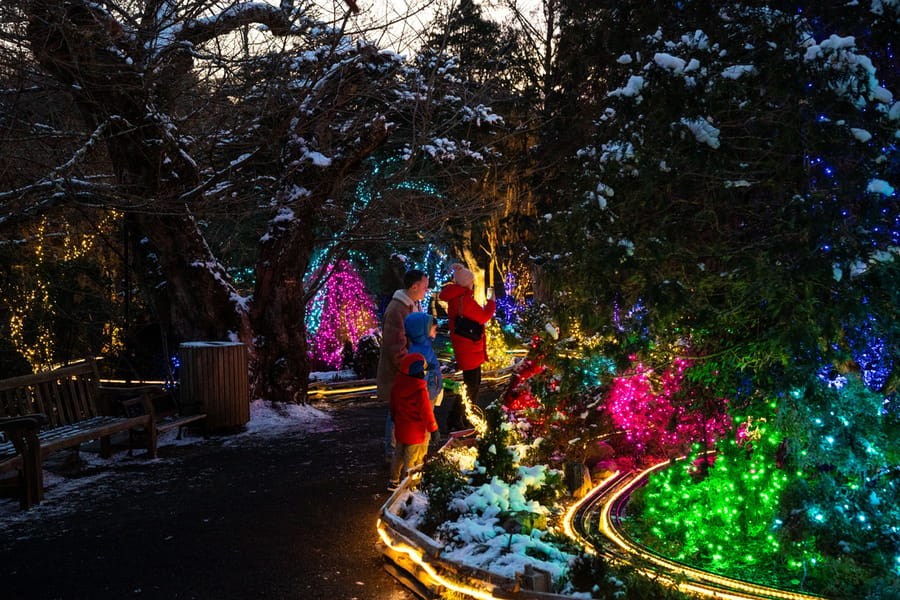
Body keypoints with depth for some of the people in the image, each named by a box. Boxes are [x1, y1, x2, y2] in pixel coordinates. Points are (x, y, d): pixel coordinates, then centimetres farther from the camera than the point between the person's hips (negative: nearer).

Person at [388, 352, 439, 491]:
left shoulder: (397, 384, -5)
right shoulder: (420, 390, -29)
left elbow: (393, 404, 10)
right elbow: (426, 411, -21)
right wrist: (433, 428, -8)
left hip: (400, 428, 7)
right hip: (417, 431, -7)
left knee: (398, 454, 22)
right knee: (412, 459, 8)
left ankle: (394, 481, 35)